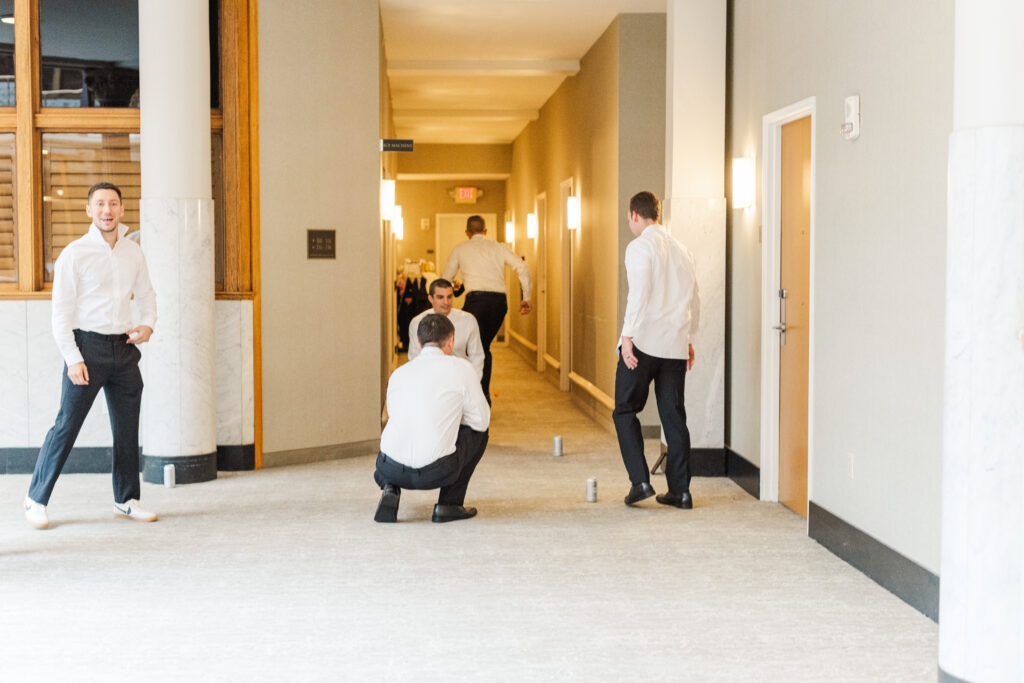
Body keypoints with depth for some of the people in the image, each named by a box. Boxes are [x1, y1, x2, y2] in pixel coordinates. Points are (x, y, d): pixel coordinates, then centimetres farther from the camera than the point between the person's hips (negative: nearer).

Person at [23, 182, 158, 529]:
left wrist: (148, 324, 4)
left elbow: (146, 293, 23)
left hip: (124, 347, 5)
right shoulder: (75, 253, -6)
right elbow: (60, 312, -8)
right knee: (66, 425, -4)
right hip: (88, 344, -5)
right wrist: (72, 358, -14)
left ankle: (127, 500, 19)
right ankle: (36, 499, 8)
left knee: (127, 427, 8)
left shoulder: (133, 251, 8)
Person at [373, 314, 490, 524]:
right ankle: (449, 504, 17)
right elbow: (482, 421, 6)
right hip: (435, 472, -4)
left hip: (391, 470, 5)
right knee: (479, 432, 23)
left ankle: (390, 490, 9)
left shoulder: (399, 373, 14)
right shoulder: (461, 368, 1)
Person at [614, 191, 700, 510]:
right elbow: (694, 300, 18)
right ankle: (680, 490, 9)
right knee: (674, 416, 8)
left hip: (643, 342, -6)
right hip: (676, 345, 6)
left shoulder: (640, 247, -6)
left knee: (625, 411, 5)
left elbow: (639, 294, -17)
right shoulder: (682, 250, 14)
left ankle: (640, 481, -5)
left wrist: (627, 336, -17)